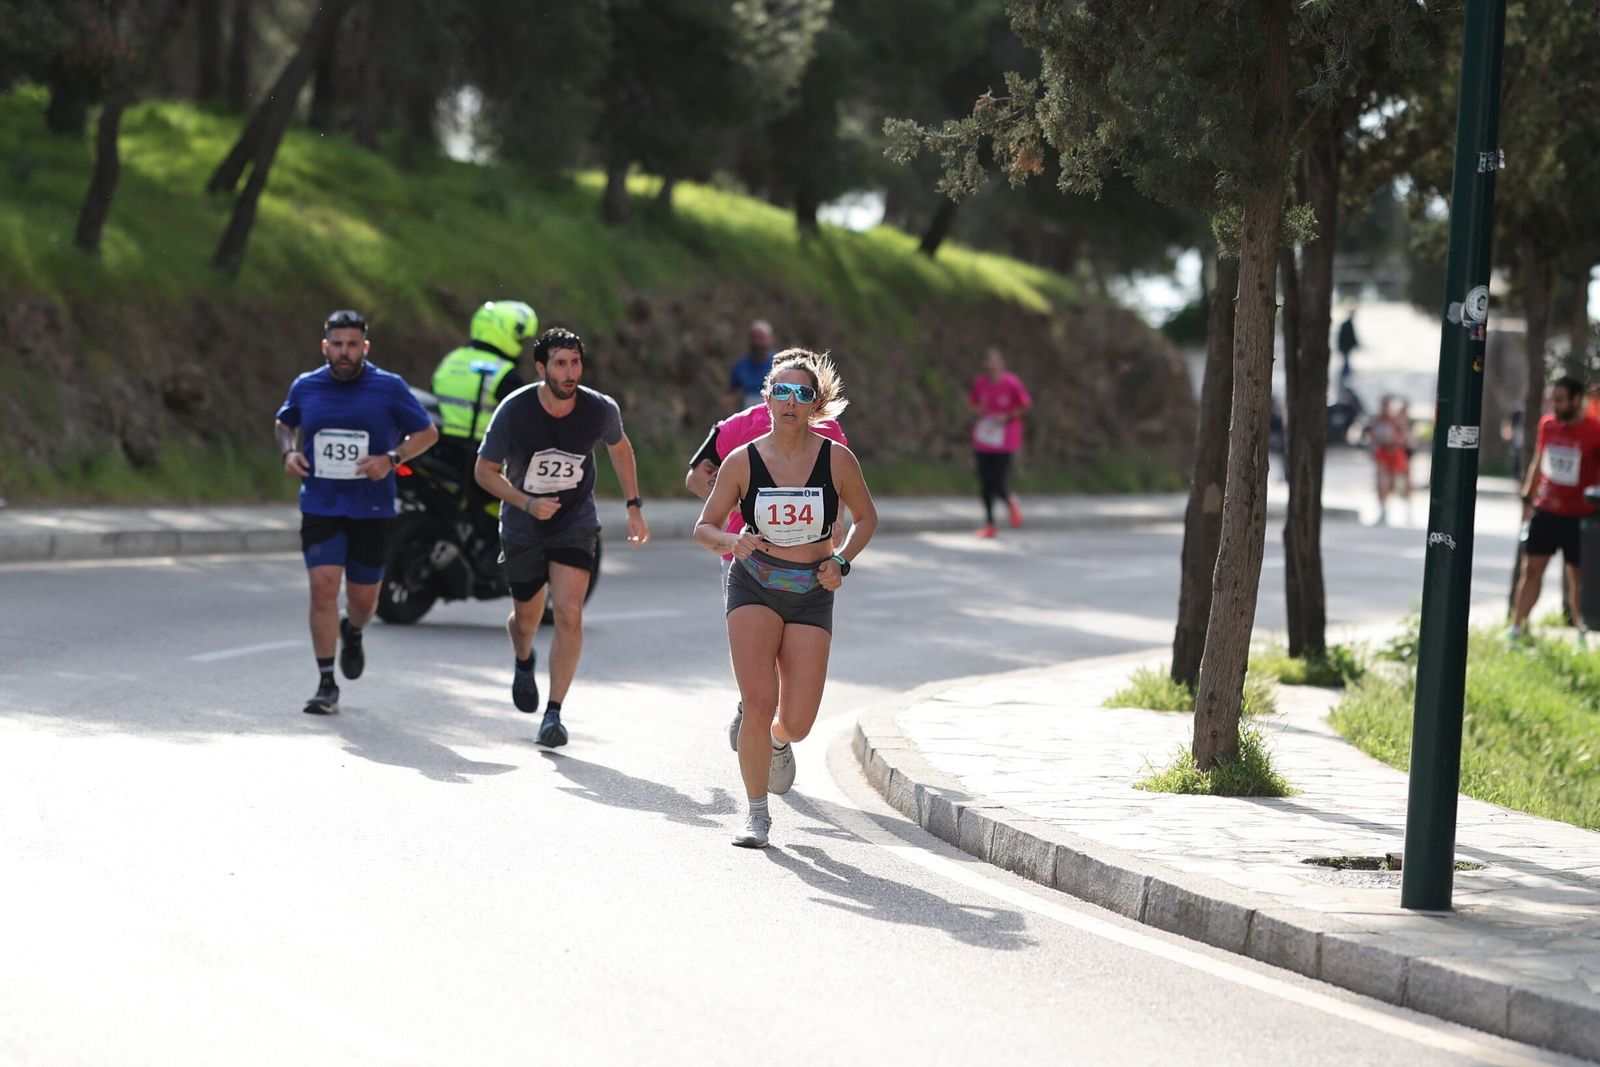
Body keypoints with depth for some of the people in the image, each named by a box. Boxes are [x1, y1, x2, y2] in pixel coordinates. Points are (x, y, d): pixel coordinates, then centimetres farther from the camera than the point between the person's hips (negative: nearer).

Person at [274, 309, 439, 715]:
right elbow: (284, 423, 23)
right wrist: (289, 452, 1)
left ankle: (352, 634, 47)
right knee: (323, 587, -14)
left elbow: (427, 433, 3)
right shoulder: (305, 387, 3)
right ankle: (326, 685, -7)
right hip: (320, 508, 0)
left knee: (363, 598, 8)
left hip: (372, 510, 0)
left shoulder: (389, 388, -3)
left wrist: (392, 458, -14)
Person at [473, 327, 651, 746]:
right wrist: (527, 503, -24)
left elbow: (619, 448, 9)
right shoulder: (514, 410, -19)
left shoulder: (600, 409, -14)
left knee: (569, 613, -18)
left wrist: (634, 507, 10)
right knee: (527, 618, 16)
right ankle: (524, 664, 53)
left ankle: (553, 713, -11)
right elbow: (485, 471, -9)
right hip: (522, 529, 0)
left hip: (576, 525, 0)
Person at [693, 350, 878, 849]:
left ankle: (776, 741, 37)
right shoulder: (742, 461, -7)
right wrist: (730, 541, -20)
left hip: (812, 594, 1)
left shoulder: (837, 460, -7)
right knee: (759, 705, -17)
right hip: (754, 587, -1)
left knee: (797, 722, -4)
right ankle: (756, 813, 3)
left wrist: (841, 562, -6)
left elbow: (866, 517, 10)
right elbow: (703, 528, 1)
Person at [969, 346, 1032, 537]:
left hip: (1005, 442, -4)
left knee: (997, 485, -9)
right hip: (983, 441, 4)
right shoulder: (980, 383, -1)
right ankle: (989, 524, 17)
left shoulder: (1012, 383, -11)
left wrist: (1007, 417, -13)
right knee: (985, 485, 4)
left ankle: (1011, 502, 26)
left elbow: (1025, 405, 0)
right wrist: (977, 410, -8)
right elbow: (973, 402, 15)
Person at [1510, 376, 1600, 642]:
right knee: (1531, 570, 3)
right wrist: (1528, 498, 17)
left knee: (1577, 576, 3)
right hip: (1544, 510, 4)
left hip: (1577, 517, -4)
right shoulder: (1547, 425, 5)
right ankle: (1516, 628, 6)